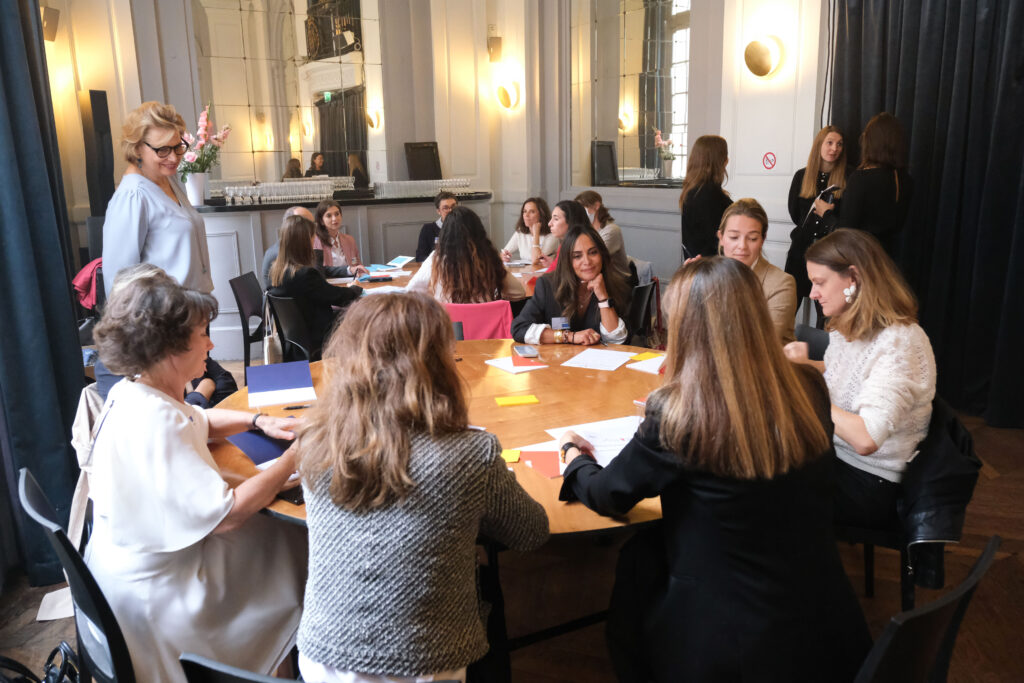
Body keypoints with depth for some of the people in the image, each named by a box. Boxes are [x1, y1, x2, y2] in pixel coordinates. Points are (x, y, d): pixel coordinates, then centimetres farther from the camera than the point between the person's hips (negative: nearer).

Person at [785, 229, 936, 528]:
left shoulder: (900, 342, -25)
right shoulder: (847, 329, 3)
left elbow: (866, 439, -34)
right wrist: (805, 365, 0)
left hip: (870, 485, -8)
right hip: (834, 457, 8)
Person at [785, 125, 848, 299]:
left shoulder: (847, 179, 0)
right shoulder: (801, 176, 7)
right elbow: (794, 214, 8)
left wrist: (827, 213, -8)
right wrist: (825, 213, -1)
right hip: (801, 249, 2)